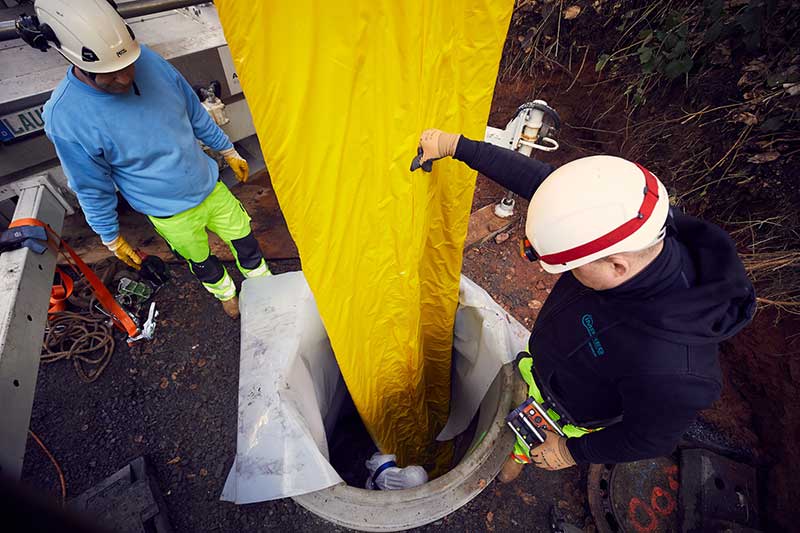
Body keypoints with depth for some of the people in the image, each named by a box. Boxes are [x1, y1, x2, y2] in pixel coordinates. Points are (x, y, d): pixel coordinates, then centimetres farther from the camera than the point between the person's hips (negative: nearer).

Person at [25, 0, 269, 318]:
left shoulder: (148, 59, -13)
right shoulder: (64, 116, -21)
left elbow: (195, 112, 2)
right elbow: (92, 188, -10)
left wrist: (229, 151, 11)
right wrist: (112, 238, -1)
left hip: (210, 185, 3)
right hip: (172, 214, -3)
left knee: (243, 237, 18)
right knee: (200, 260, 20)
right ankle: (225, 292, 51)